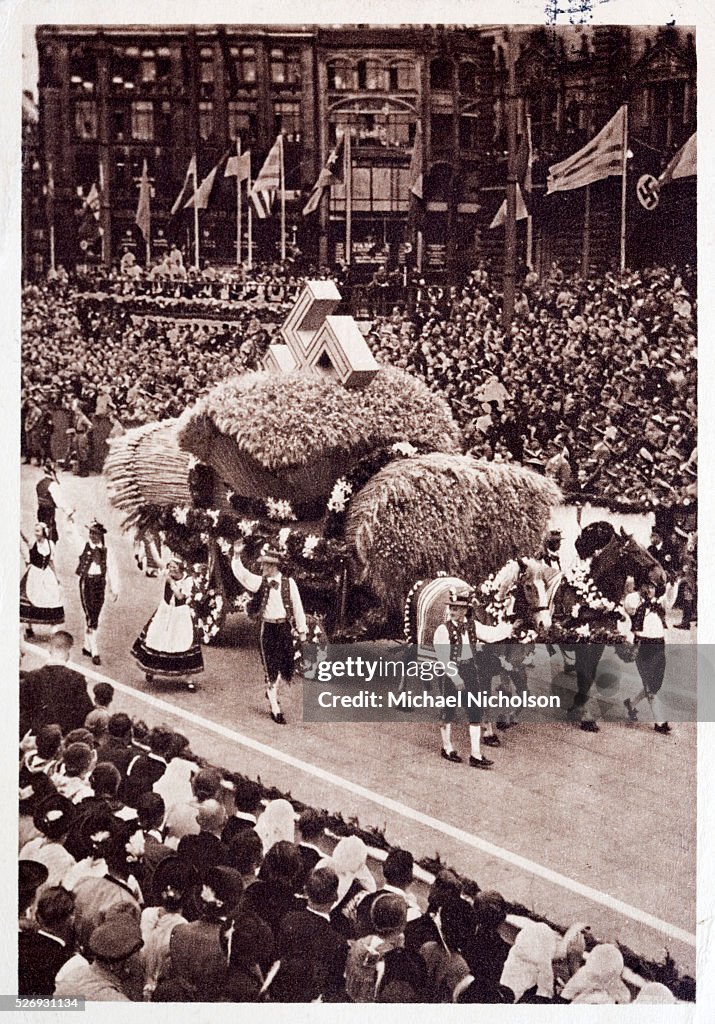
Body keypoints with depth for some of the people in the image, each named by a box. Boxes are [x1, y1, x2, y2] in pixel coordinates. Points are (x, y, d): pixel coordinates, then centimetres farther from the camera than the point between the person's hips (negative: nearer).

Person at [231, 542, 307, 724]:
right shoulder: (259, 582, -1)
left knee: (285, 663, 9)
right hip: (268, 628, -1)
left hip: (285, 627, 1)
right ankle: (275, 709, 9)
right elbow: (240, 573, -13)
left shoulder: (288, 582, -3)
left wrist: (302, 631, 3)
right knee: (270, 668, 1)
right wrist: (237, 556, -28)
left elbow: (297, 607, 1)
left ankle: (273, 690, 40)